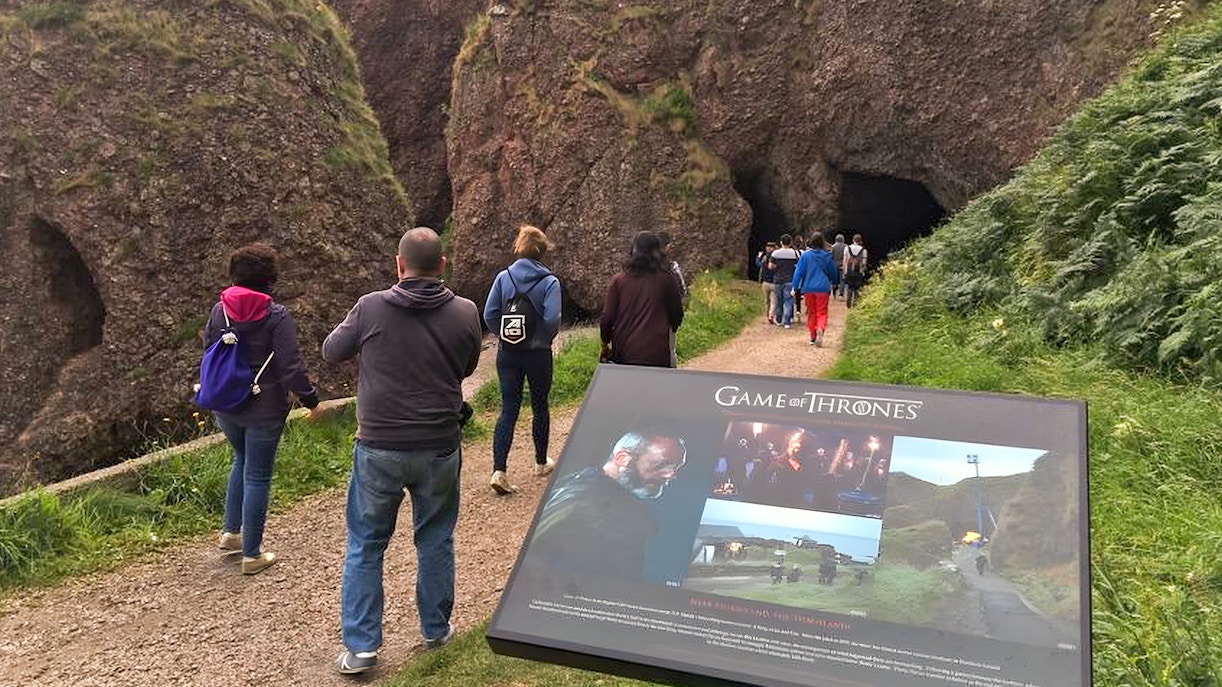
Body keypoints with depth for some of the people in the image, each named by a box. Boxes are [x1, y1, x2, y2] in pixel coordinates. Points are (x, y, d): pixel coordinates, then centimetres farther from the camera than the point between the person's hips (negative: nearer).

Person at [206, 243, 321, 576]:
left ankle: (230, 533, 32)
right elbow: (291, 367, -19)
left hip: (225, 408, 5)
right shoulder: (277, 316, -16)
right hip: (263, 411, -5)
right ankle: (252, 554, 13)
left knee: (242, 461, 28)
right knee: (257, 476, 4)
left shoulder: (219, 311, 0)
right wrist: (311, 400, -6)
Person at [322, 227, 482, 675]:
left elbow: (330, 352, 6)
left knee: (365, 546, 13)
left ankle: (360, 646, 17)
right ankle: (436, 630, 32)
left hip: (379, 450, -1)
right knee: (435, 541, 19)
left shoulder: (370, 308, -11)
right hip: (440, 449, 2)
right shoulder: (464, 313, -6)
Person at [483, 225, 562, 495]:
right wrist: (544, 339, -1)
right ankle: (541, 463, 31)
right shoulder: (549, 281, -10)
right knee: (539, 407, 16)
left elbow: (489, 314, -5)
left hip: (507, 353, 2)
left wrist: (504, 336, 8)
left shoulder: (503, 277, -2)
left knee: (508, 410, 4)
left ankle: (499, 471, -9)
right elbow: (552, 319, -19)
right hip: (538, 354, -2)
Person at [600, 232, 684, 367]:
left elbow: (607, 319, 1)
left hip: (622, 356, 2)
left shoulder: (618, 280, 1)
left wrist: (605, 345, 17)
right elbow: (677, 318, 8)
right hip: (657, 356, -2)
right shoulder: (666, 280, -2)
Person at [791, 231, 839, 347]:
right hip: (823, 288, 0)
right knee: (822, 312, 2)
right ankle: (820, 329, -27)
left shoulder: (805, 255, -4)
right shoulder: (827, 256, -1)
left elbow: (798, 272, -5)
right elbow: (833, 273, 11)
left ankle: (813, 337, 14)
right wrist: (831, 284, 30)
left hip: (808, 288, 1)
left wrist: (795, 287, 0)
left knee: (811, 312, 13)